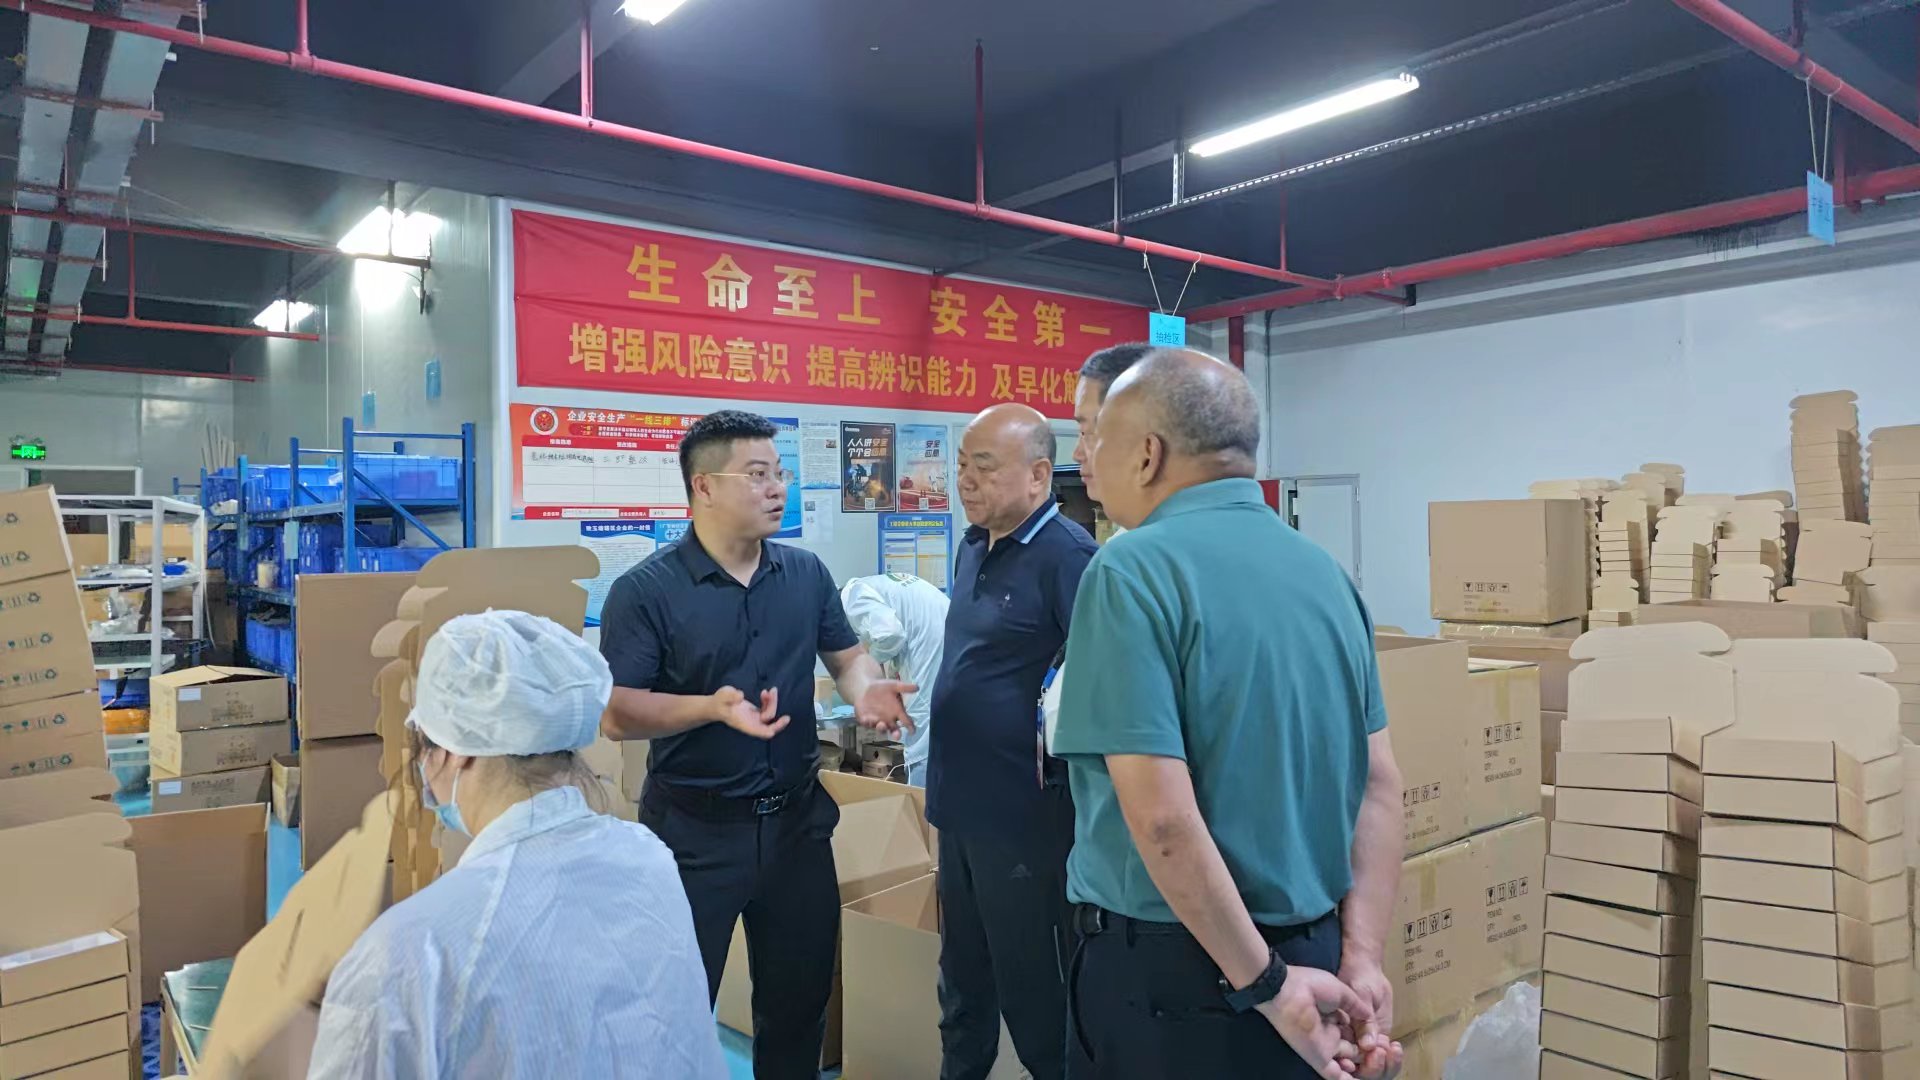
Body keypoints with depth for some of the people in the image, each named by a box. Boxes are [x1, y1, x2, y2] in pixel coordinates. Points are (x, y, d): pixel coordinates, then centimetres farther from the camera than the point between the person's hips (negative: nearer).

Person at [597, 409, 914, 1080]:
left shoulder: (806, 573, 2)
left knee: (802, 996, 20)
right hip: (696, 830, -4)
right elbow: (615, 714, -16)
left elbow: (845, 654, 11)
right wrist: (710, 707, -32)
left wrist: (866, 690, -12)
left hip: (798, 818, 5)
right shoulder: (645, 591, -13)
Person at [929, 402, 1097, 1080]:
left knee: (1031, 987, 9)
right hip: (961, 803, 8)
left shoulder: (1066, 556, -19)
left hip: (1025, 811, -8)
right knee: (962, 978, 23)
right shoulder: (972, 548, 9)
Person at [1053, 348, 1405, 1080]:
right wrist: (1361, 958, 1)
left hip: (1172, 973, -6)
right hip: (1311, 956, 7)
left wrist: (1265, 985, -15)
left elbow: (1162, 815, -24)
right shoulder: (1324, 571, 4)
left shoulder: (1134, 568, -18)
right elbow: (1379, 783, 4)